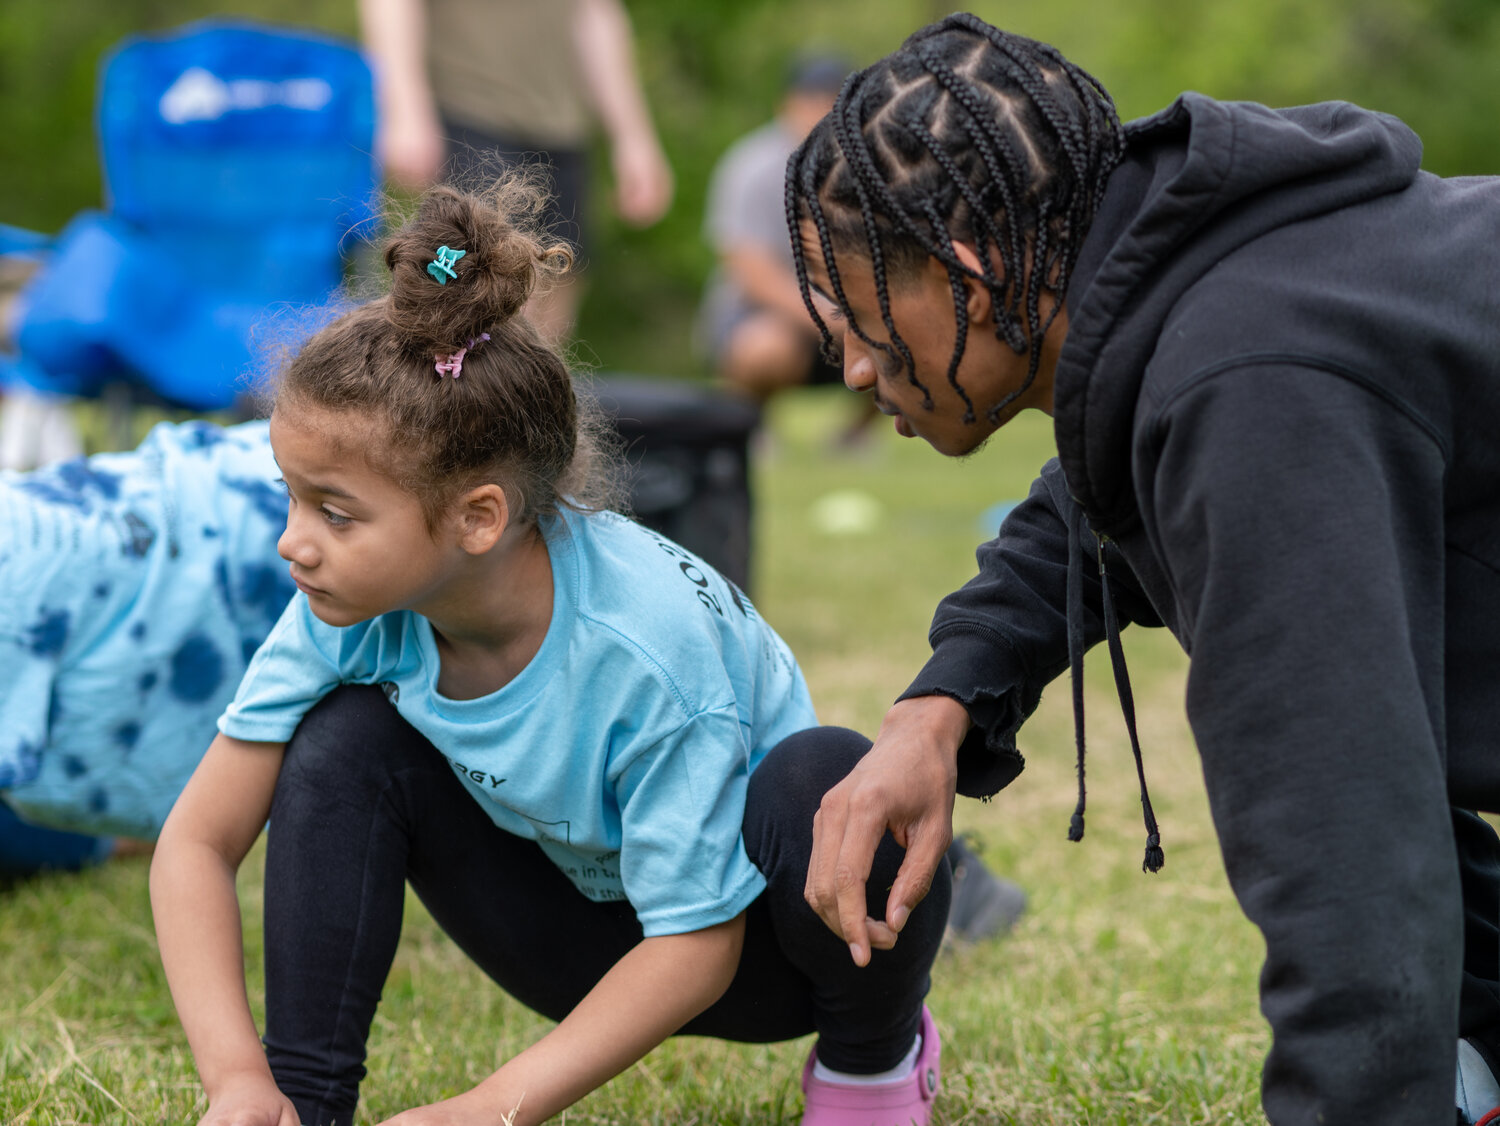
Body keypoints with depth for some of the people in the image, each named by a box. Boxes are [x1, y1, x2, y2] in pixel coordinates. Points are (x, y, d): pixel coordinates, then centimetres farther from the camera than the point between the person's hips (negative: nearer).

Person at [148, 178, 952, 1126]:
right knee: (348, 739, -18)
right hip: (593, 928, 4)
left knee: (821, 778, -37)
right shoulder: (358, 607, -19)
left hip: (752, 936, -4)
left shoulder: (648, 641, -34)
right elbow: (197, 841, -15)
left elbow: (696, 942, -27)